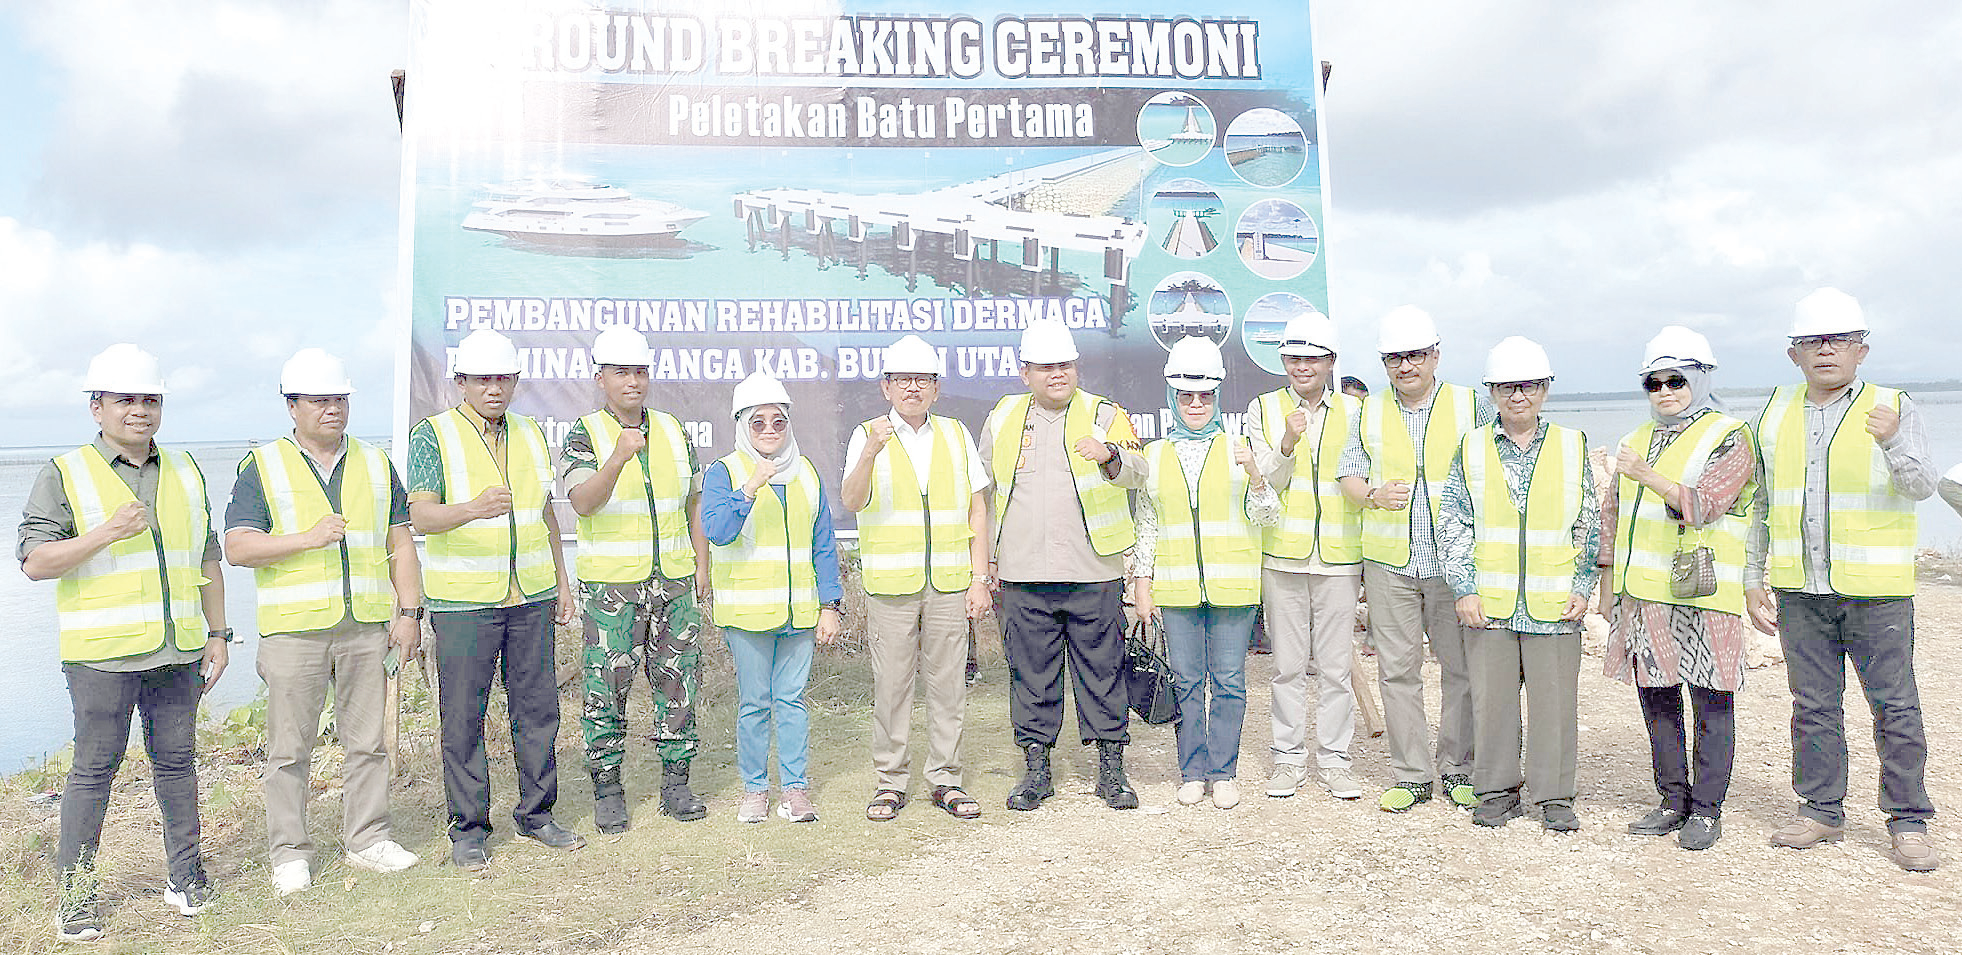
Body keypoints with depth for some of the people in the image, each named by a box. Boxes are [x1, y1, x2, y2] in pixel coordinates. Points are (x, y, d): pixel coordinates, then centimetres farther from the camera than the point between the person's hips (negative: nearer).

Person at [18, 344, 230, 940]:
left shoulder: (186, 473, 14)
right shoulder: (66, 476, 0)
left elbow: (207, 562, 18)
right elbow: (35, 562, -7)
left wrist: (218, 634, 15)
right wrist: (107, 533, -21)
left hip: (178, 650, 4)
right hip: (103, 651, -4)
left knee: (176, 759, 9)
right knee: (95, 766, 1)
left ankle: (185, 870, 20)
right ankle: (74, 890, 13)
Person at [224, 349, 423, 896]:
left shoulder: (376, 465, 13)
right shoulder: (263, 468, 3)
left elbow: (400, 543, 12)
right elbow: (237, 547, -5)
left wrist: (409, 611, 4)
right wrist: (309, 538, -17)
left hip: (367, 627, 3)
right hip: (293, 629, -3)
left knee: (367, 739, 8)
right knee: (290, 748, 4)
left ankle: (367, 839, 20)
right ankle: (290, 852, 15)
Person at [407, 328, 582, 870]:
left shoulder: (529, 435, 13)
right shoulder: (433, 434, -4)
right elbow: (420, 514, -14)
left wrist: (562, 581, 17)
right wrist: (473, 509, -33)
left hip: (531, 598, 5)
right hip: (463, 601, -5)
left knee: (537, 709, 9)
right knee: (463, 718, 2)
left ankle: (536, 815, 24)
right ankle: (469, 829, 15)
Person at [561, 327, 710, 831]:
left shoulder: (673, 431, 11)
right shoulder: (584, 435, -2)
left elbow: (694, 502, 17)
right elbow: (583, 502, -18)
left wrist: (702, 563, 11)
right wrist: (619, 456, -34)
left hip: (674, 580, 4)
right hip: (610, 582, -4)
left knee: (677, 680, 7)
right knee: (607, 686, 0)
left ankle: (676, 782, 18)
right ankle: (607, 789, 13)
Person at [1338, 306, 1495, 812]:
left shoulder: (1472, 406, 3)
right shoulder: (1370, 412, 9)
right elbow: (1348, 474, 13)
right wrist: (1374, 495, -8)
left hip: (1456, 562, -1)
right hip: (1389, 562, 2)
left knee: (1462, 667, 4)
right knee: (1397, 670, 4)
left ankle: (1458, 770, 18)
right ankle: (1411, 775, 15)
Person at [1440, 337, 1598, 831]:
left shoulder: (1572, 447, 7)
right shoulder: (1471, 449, 6)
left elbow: (1590, 528, 10)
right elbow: (1453, 524, 5)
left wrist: (1583, 589, 2)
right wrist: (1464, 590, -2)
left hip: (1554, 605, 0)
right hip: (1489, 604, 0)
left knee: (1555, 698, 3)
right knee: (1491, 698, 5)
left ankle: (1555, 796, 17)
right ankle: (1497, 790, 19)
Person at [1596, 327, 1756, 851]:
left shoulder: (1730, 438, -2)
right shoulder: (1636, 441, 18)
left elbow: (1703, 504, -17)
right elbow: (1611, 514, 21)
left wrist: (1649, 476, -24)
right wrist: (1607, 584, 18)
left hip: (1700, 596, -6)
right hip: (1640, 596, 6)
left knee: (1712, 705, 0)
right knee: (1657, 702, 11)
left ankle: (1706, 811, 10)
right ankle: (1673, 802, 22)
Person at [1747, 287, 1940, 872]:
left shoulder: (1893, 408, -1)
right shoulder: (1775, 414, 10)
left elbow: (1922, 486, -16)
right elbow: (1763, 505, 16)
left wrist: (1895, 442, -35)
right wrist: (1754, 579, 13)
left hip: (1875, 589, -3)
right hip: (1800, 589, 4)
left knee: (1895, 706, 0)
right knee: (1813, 705, 10)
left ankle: (1908, 822, 12)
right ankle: (1820, 811, 21)